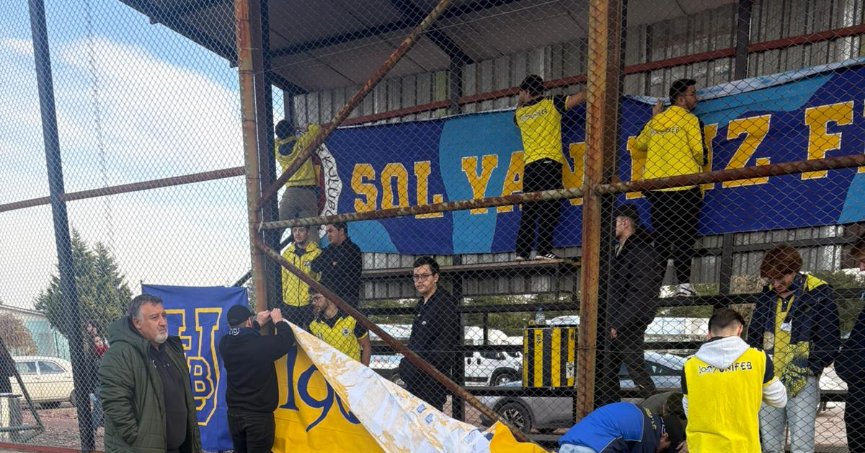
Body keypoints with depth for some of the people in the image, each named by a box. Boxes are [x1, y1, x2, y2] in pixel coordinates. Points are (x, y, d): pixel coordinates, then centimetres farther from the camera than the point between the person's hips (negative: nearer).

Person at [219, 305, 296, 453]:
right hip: (259, 414, -5)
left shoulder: (225, 344, -7)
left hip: (234, 412, 5)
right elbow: (287, 339, -9)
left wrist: (258, 323, 20)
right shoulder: (262, 344, -23)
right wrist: (279, 320, 7)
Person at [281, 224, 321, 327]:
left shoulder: (316, 253, -8)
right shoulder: (287, 253, 5)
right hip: (289, 304, 4)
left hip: (310, 303, -4)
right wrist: (283, 297, 9)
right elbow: (284, 277, 11)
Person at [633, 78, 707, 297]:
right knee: (684, 238, -2)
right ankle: (683, 284, -7)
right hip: (684, 187, -5)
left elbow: (638, 147, 22)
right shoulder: (689, 119, -2)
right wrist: (699, 165, 13)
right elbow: (698, 150, -8)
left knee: (661, 238, 9)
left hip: (656, 187, 5)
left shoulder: (655, 121, 14)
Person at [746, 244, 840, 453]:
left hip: (801, 380, -5)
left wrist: (806, 371, -15)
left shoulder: (819, 293, -6)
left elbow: (829, 341, -8)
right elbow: (754, 333, 16)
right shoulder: (767, 294, 8)